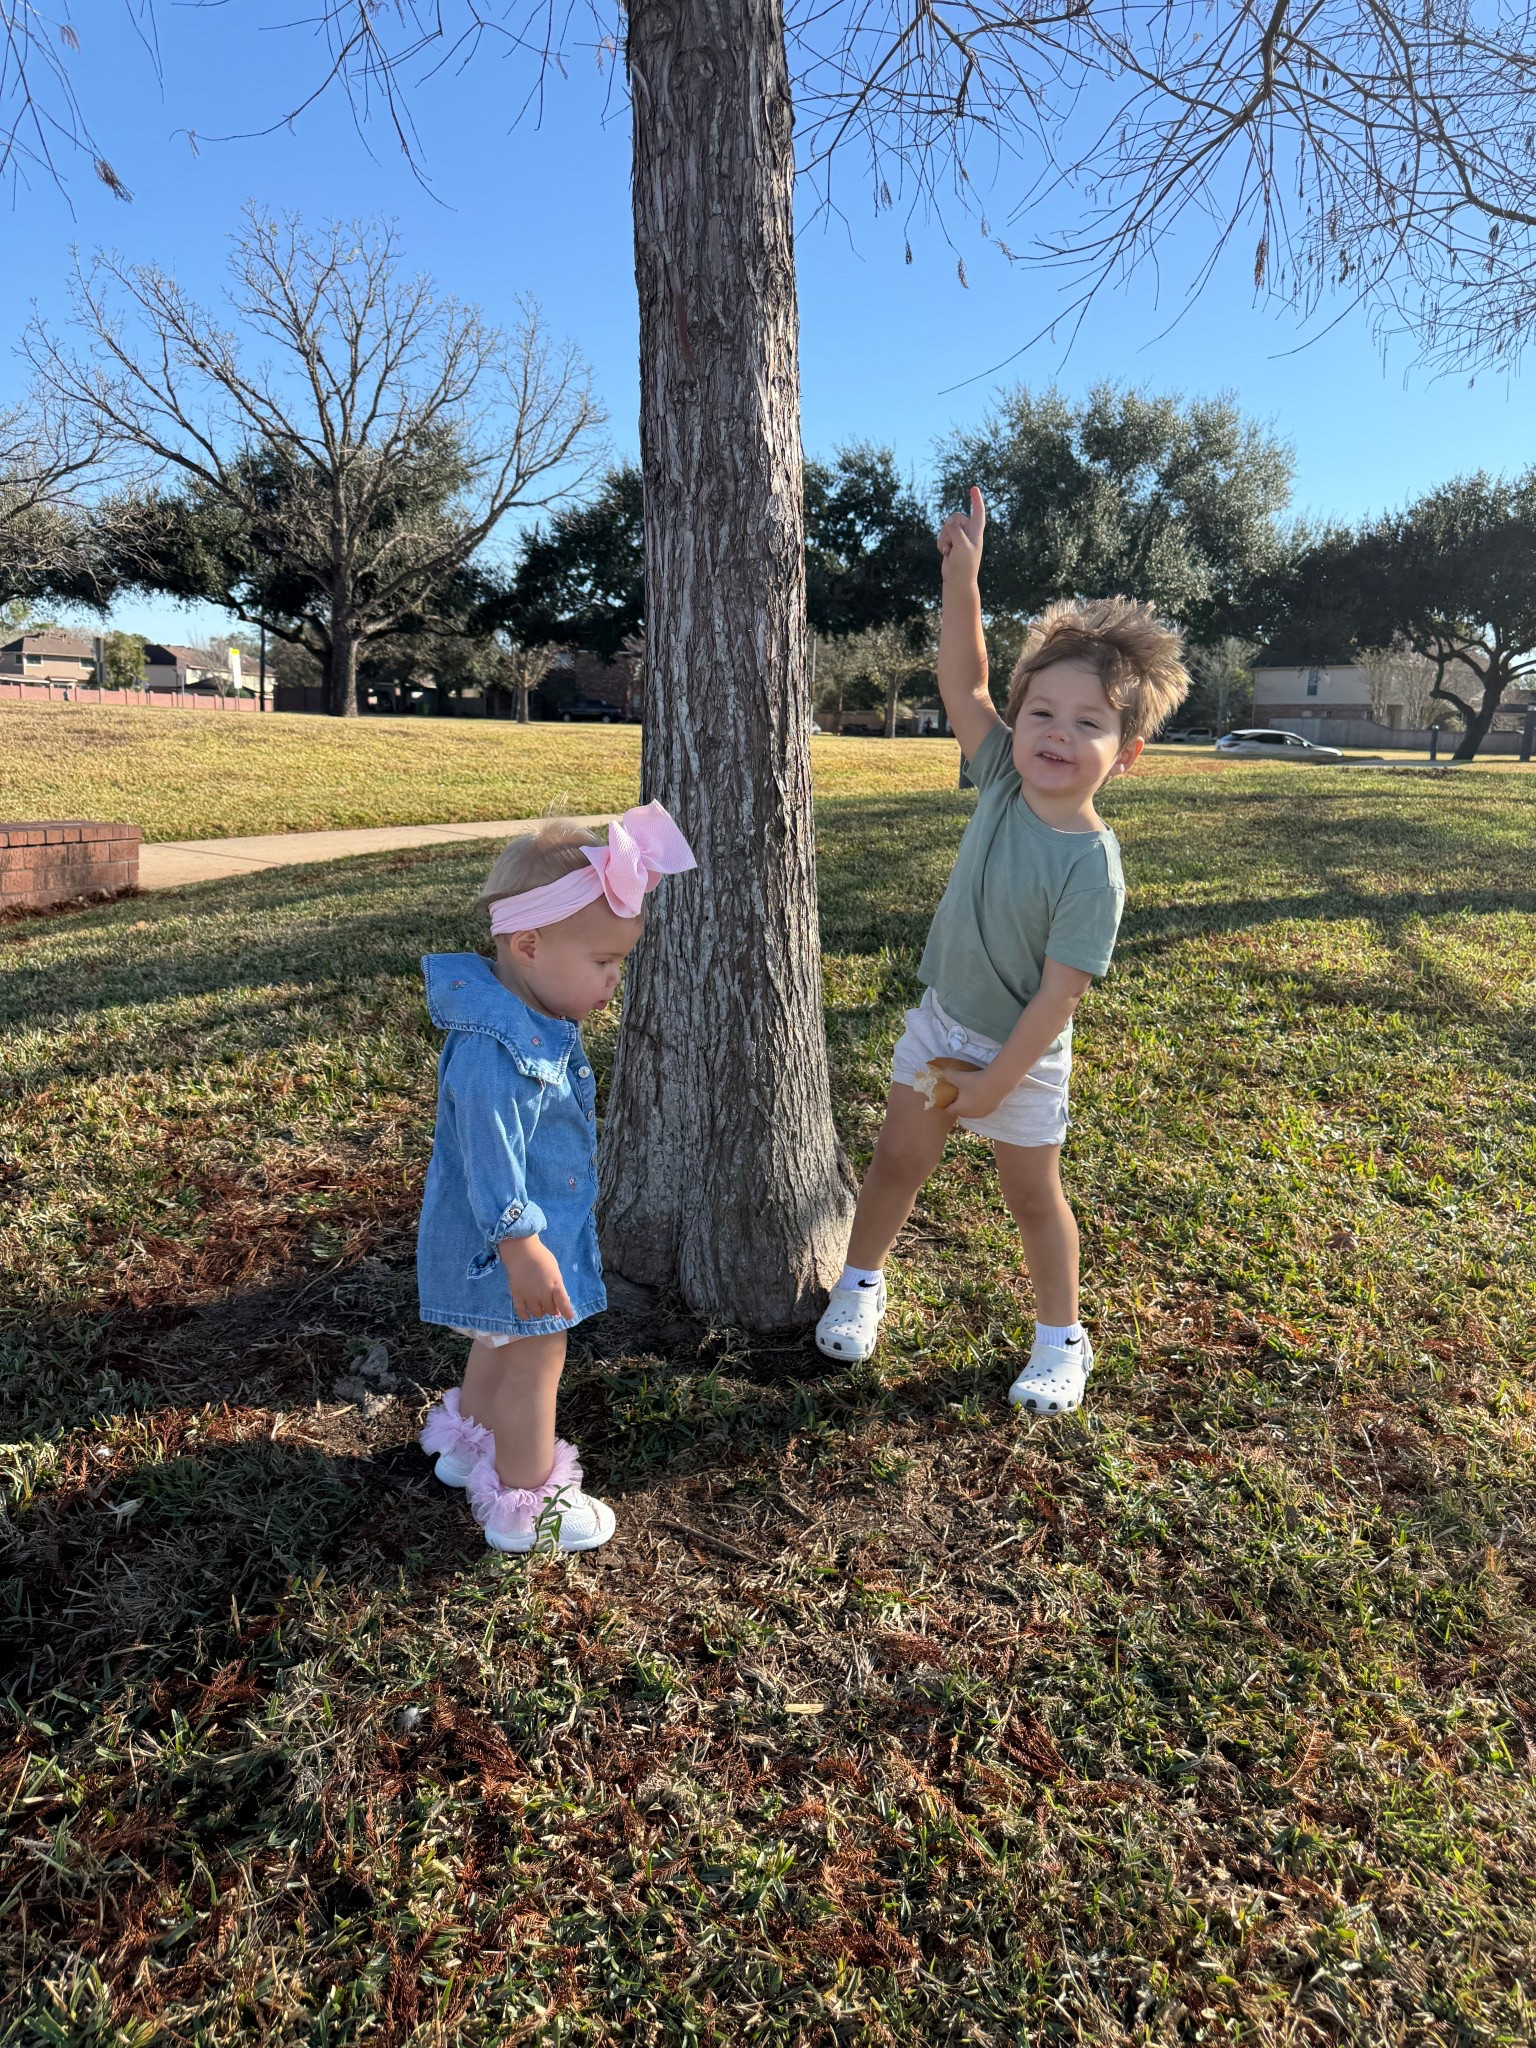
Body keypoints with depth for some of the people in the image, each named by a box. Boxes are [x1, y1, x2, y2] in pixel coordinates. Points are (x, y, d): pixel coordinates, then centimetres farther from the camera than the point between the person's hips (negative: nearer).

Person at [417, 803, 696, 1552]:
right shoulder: (495, 1052, -33)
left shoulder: (539, 1019, 0)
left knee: (501, 1344, 28)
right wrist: (522, 1245, -26)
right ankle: (524, 1503, 25)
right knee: (533, 1359, 7)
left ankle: (468, 1440, 50)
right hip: (508, 1240, -10)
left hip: (541, 1225, 10)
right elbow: (492, 1160, -30)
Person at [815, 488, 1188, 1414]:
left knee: (1032, 1193, 11)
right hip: (941, 1021, 5)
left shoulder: (1092, 867, -26)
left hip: (1021, 1054, -5)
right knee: (899, 1160, 14)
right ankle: (861, 1281, 37)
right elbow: (963, 682, -8)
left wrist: (995, 1084, -18)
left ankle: (1061, 1338, 31)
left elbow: (1058, 994, -23)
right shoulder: (1006, 780, -10)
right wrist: (963, 576, -18)